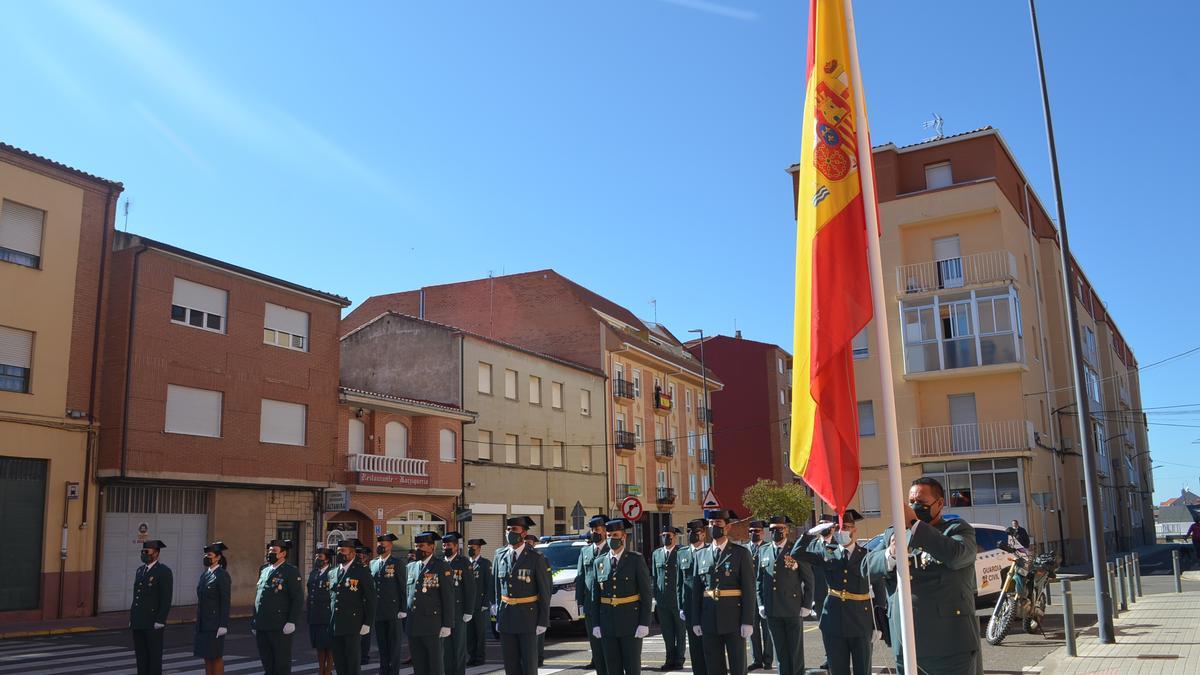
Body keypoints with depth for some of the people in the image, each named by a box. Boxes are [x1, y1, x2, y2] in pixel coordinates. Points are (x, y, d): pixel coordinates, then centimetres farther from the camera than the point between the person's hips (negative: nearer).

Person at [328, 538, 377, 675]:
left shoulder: (362, 571, -4)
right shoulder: (332, 573, 14)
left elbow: (371, 598, -6)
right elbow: (331, 597, 19)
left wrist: (367, 624, -10)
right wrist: (329, 624, 14)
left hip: (353, 626, -5)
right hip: (334, 627, 5)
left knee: (353, 663, -2)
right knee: (339, 663, 7)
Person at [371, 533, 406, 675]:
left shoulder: (396, 563, -3)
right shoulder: (372, 564, 11)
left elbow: (403, 587, -5)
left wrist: (402, 609, -10)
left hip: (392, 610, -5)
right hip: (377, 611, 5)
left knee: (394, 643, 1)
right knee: (382, 644, 11)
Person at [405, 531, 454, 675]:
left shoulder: (442, 567, -5)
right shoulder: (411, 567, 13)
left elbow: (448, 598, -7)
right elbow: (407, 594, 17)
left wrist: (447, 625, -11)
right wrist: (406, 620, 12)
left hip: (432, 626, -6)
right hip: (412, 627, 6)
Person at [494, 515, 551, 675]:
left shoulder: (535, 558, -8)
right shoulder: (501, 556, 6)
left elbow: (545, 591, -7)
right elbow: (497, 588, 11)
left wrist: (543, 621, -9)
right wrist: (498, 617, 9)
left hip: (528, 617, -4)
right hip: (506, 618, 4)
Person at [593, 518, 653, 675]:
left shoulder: (636, 560, -3)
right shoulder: (599, 562, 8)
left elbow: (647, 594, -4)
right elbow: (596, 596, 9)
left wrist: (644, 623, -11)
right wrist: (596, 624, 3)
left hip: (631, 623, -3)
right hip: (607, 625, 3)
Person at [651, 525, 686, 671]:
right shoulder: (656, 554, 10)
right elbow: (654, 577, 14)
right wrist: (655, 597, 10)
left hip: (679, 599, -4)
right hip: (662, 601, 4)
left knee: (680, 632, 7)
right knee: (667, 633, 9)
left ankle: (679, 660, 15)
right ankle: (670, 660, 18)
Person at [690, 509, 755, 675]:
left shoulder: (741, 553, -1)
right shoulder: (701, 555, 10)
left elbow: (749, 589, -5)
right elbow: (696, 591, 9)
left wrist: (748, 621, -11)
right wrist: (695, 621, 5)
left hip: (734, 620, -3)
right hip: (709, 622, 3)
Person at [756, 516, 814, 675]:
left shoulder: (796, 549, -4)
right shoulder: (763, 550, 7)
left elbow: (808, 580, -1)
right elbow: (759, 580, 12)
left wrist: (806, 606, -5)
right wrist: (761, 604, 6)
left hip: (793, 610, -3)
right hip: (771, 611, 3)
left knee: (796, 651, 6)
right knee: (780, 652, 10)